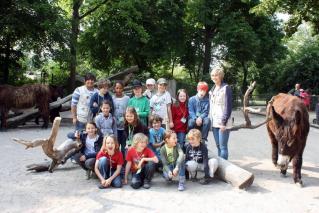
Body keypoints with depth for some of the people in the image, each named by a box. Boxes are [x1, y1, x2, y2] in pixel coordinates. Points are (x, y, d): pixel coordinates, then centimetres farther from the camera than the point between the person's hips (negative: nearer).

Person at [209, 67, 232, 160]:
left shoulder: (226, 88, -8)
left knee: (223, 147, -5)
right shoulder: (212, 89, 15)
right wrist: (210, 119, 11)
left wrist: (224, 122, -16)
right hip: (214, 122, 7)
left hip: (222, 122, -7)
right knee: (218, 146, 12)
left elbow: (228, 107, -12)